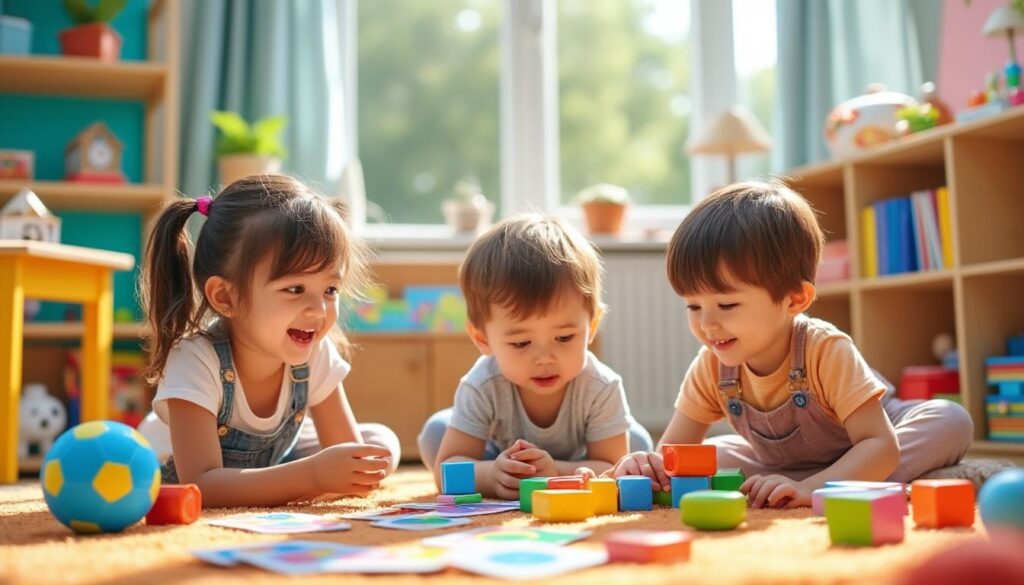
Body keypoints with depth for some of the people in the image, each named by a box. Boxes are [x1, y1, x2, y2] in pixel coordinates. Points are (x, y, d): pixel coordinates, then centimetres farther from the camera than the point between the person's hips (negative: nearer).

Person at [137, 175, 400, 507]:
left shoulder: (316, 355, -23)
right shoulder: (195, 362, -38)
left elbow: (347, 450, -16)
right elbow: (201, 486, -44)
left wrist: (361, 471, -42)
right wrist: (314, 474, -54)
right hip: (171, 480, -1)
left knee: (382, 442, -6)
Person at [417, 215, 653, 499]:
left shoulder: (600, 388, -36)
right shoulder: (482, 387, -35)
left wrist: (556, 473, -53)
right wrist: (490, 475, -57)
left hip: (575, 466, 0)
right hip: (501, 457, 0)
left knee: (636, 442, -20)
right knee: (435, 432, -19)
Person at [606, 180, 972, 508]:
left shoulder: (827, 352, -34)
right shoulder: (711, 367, -20)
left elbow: (881, 445, -38)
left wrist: (809, 488, -54)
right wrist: (649, 467, -43)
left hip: (860, 454, -4)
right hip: (783, 468, 4)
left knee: (952, 421, -28)